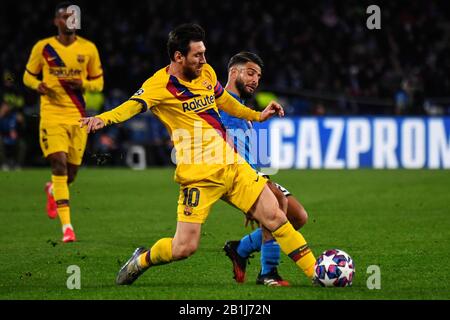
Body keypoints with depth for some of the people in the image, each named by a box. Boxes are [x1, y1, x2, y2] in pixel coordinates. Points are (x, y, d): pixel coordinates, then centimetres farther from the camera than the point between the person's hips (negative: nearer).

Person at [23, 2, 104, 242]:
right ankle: (67, 226, -18)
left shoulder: (88, 49, 4)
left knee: (71, 172, 8)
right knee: (59, 165, -17)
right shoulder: (42, 48, 1)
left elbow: (98, 82, 10)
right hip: (51, 114, -2)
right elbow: (28, 76, 11)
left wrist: (82, 84, -12)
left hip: (78, 116, 2)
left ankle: (53, 190, 47)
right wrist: (38, 85, -12)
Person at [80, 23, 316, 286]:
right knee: (185, 247, -8)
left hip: (233, 165, 6)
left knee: (275, 217, -1)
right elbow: (133, 106, -31)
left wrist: (257, 116, 32)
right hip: (199, 174, -6)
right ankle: (142, 260, 22)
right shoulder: (161, 85, -12)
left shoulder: (206, 72, 9)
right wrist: (104, 118, -50)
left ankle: (315, 271, 11)